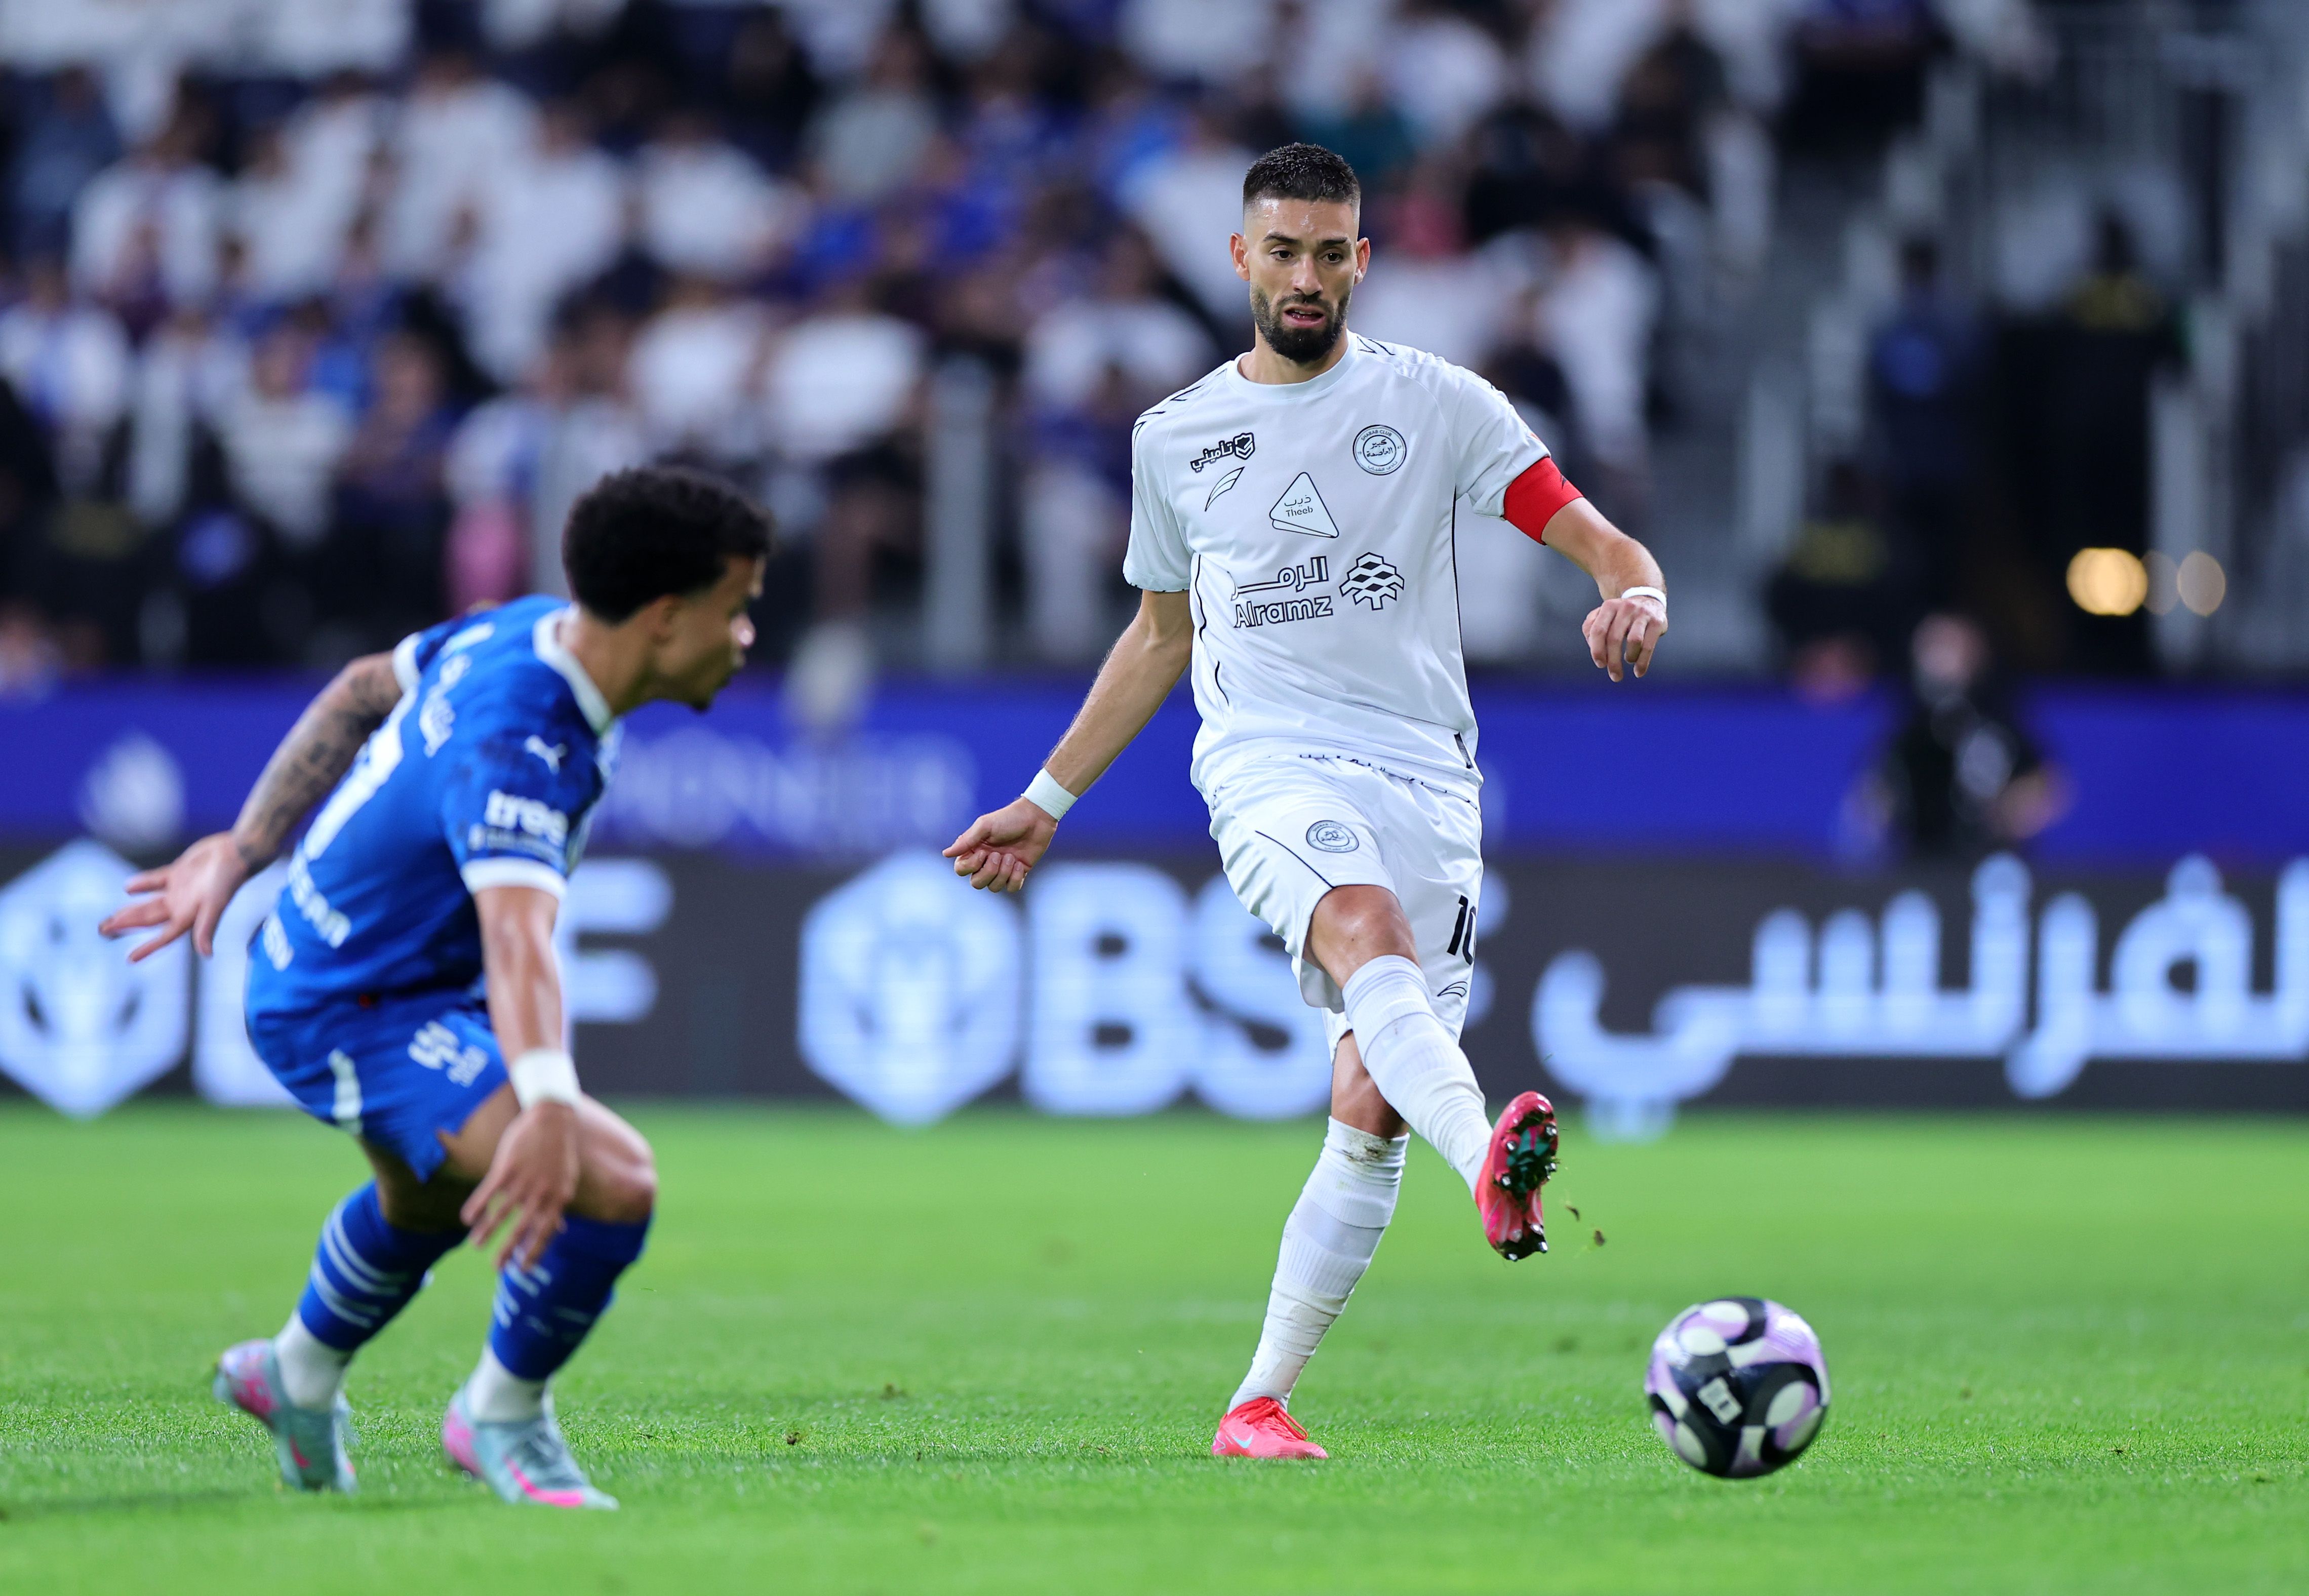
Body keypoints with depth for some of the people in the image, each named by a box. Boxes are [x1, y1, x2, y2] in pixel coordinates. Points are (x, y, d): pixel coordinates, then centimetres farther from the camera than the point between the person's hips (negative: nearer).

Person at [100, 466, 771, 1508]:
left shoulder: (527, 631, -6)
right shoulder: (518, 747, -35)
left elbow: (362, 689, 11)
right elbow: (518, 937, -51)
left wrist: (243, 850, 17)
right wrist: (548, 1109, -66)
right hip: (352, 1019, -10)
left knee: (432, 1200, 38)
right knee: (614, 1183, -26)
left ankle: (300, 1374, 66)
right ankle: (502, 1418, 1)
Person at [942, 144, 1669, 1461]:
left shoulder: (1435, 403, 7)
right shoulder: (1177, 436, 15)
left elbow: (1598, 540, 2)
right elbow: (1160, 637, 28)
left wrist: (1632, 592, -23)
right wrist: (1047, 801, 28)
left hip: (1424, 772, 1)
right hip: (1269, 760, -1)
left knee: (1372, 1115, -7)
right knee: (1368, 926, -36)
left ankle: (1262, 1402, 5)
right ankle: (1491, 1159, -61)